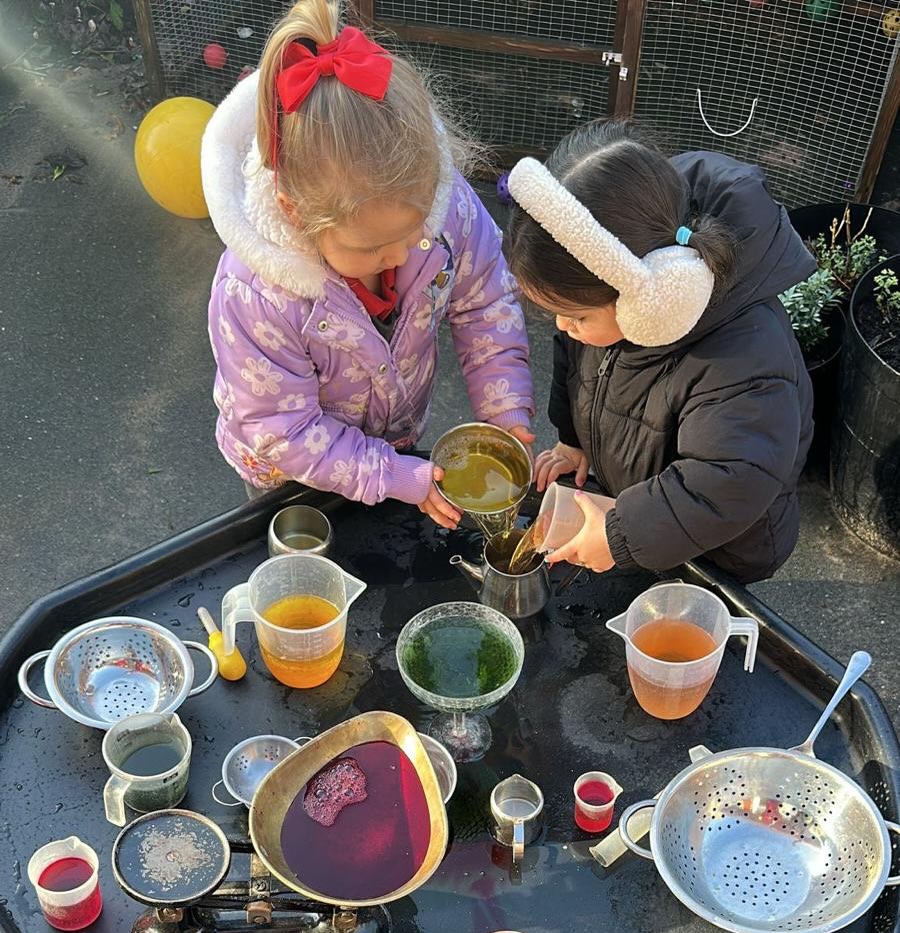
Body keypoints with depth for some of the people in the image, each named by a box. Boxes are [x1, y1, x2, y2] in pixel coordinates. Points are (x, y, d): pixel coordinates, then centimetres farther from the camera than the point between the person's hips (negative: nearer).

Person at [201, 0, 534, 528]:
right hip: (292, 475, -3)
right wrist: (399, 478, -30)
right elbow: (281, 431, -29)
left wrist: (506, 410, -21)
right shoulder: (256, 297, -42)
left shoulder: (443, 201, -32)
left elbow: (486, 306, -13)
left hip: (400, 435, 4)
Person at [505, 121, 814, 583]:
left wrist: (621, 535, -37)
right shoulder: (603, 291, -19)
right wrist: (572, 438, 3)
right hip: (624, 493, 7)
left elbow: (730, 487, -45)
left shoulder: (743, 360, -44)